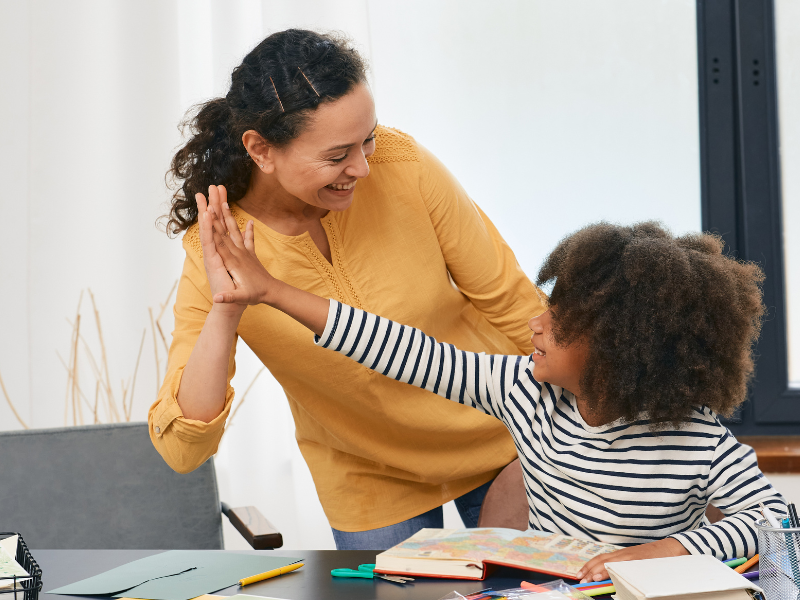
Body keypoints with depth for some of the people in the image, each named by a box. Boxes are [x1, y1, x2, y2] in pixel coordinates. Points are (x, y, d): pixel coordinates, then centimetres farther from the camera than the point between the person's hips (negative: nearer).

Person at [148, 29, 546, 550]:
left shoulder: (400, 166, -23)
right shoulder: (218, 249, -23)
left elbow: (508, 301, -10)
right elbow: (182, 451, -28)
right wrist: (224, 313, -41)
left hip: (497, 442, 1)